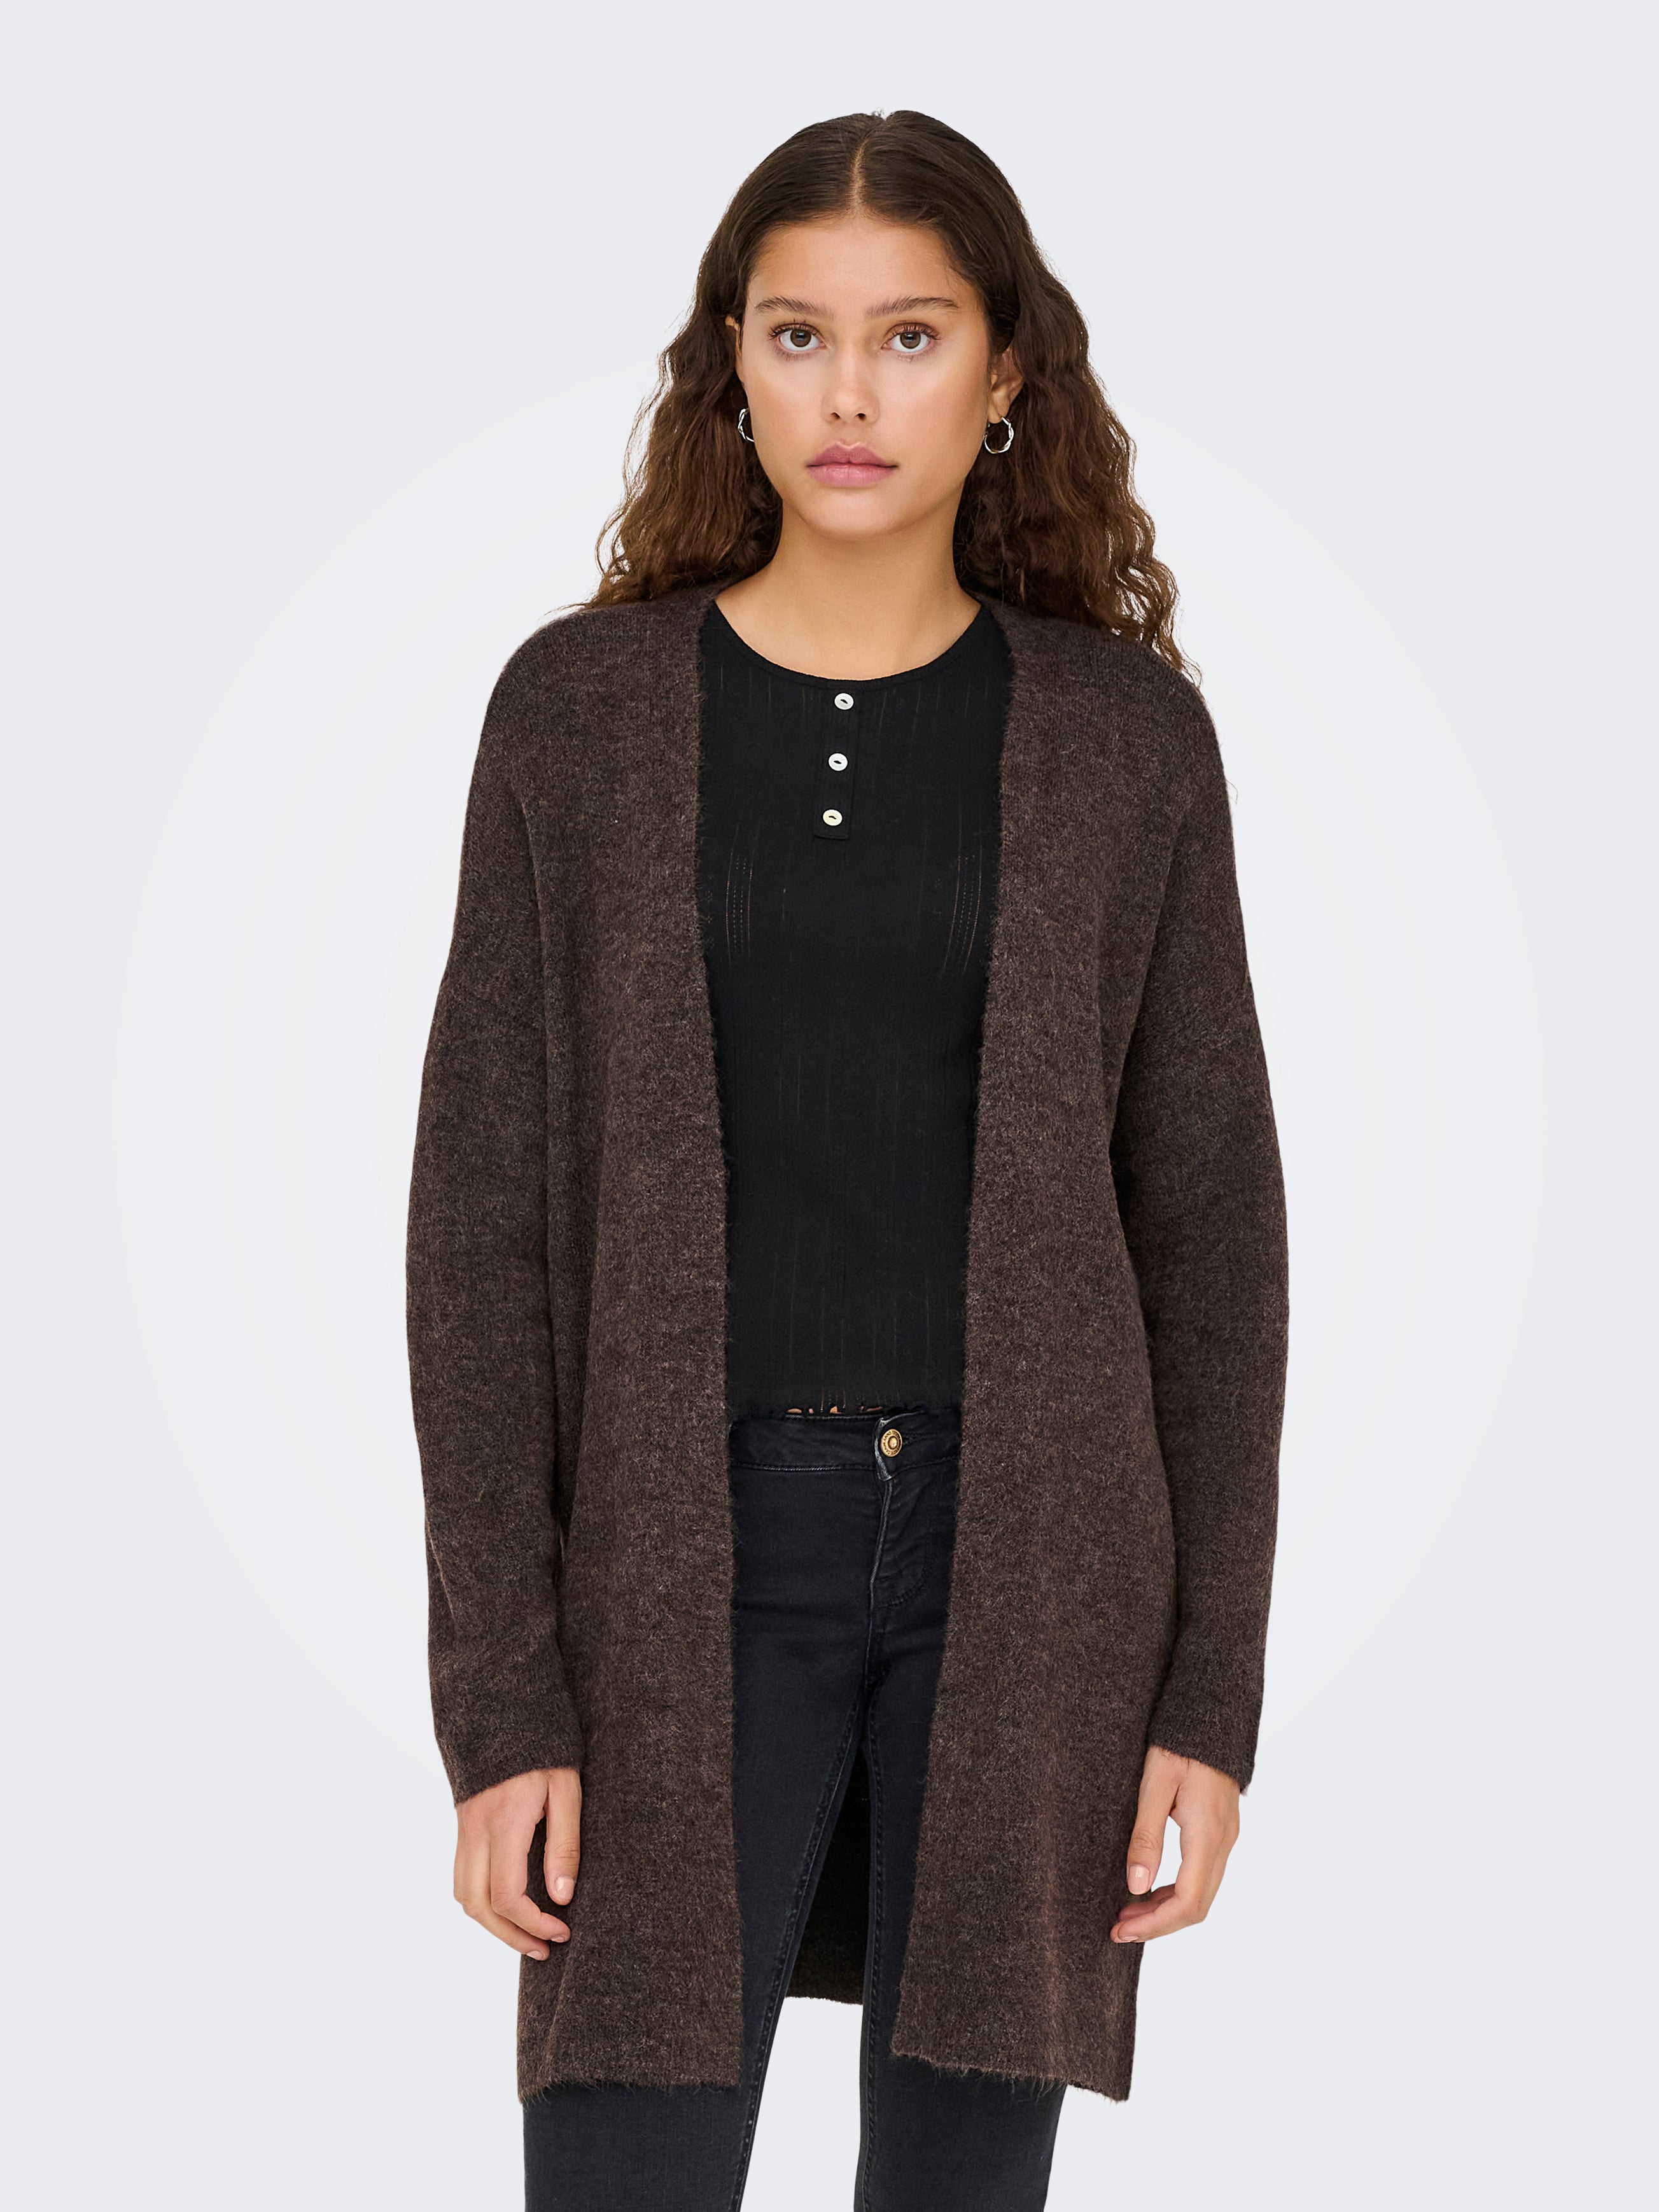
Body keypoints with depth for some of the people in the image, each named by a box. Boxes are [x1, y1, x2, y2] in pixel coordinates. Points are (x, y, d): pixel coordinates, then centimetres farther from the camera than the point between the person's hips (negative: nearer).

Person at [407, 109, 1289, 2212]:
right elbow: (484, 1216, 0)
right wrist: (500, 1702, -6)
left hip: (1025, 1566, 1)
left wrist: (1209, 1691, 0)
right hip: (692, 1565, -1)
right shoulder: (583, 708, 1)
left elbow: (1208, 1222, 5)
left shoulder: (1124, 735, 3)